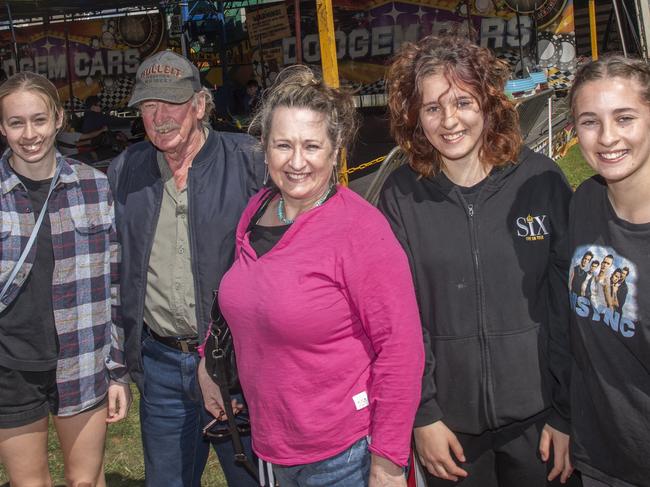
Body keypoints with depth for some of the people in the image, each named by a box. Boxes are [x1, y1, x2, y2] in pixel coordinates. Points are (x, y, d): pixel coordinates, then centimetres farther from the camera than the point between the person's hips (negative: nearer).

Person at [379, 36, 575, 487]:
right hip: (449, 422, 1)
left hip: (535, 417, 0)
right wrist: (422, 415, -6)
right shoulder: (401, 196, -5)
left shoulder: (541, 180, -6)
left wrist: (566, 413, -3)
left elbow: (569, 304, -3)